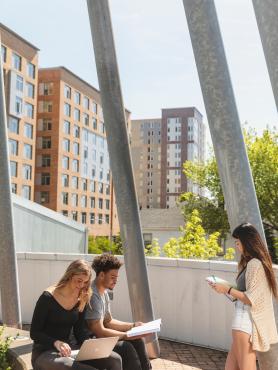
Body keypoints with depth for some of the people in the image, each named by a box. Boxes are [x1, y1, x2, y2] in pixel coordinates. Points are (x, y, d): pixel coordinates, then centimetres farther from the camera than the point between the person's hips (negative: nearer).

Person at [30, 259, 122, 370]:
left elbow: (80, 331, 10)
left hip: (67, 349, 6)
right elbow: (34, 333, -11)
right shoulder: (48, 297, -11)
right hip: (44, 352, -6)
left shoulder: (81, 300, 7)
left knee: (115, 359, -15)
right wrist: (56, 342, -28)